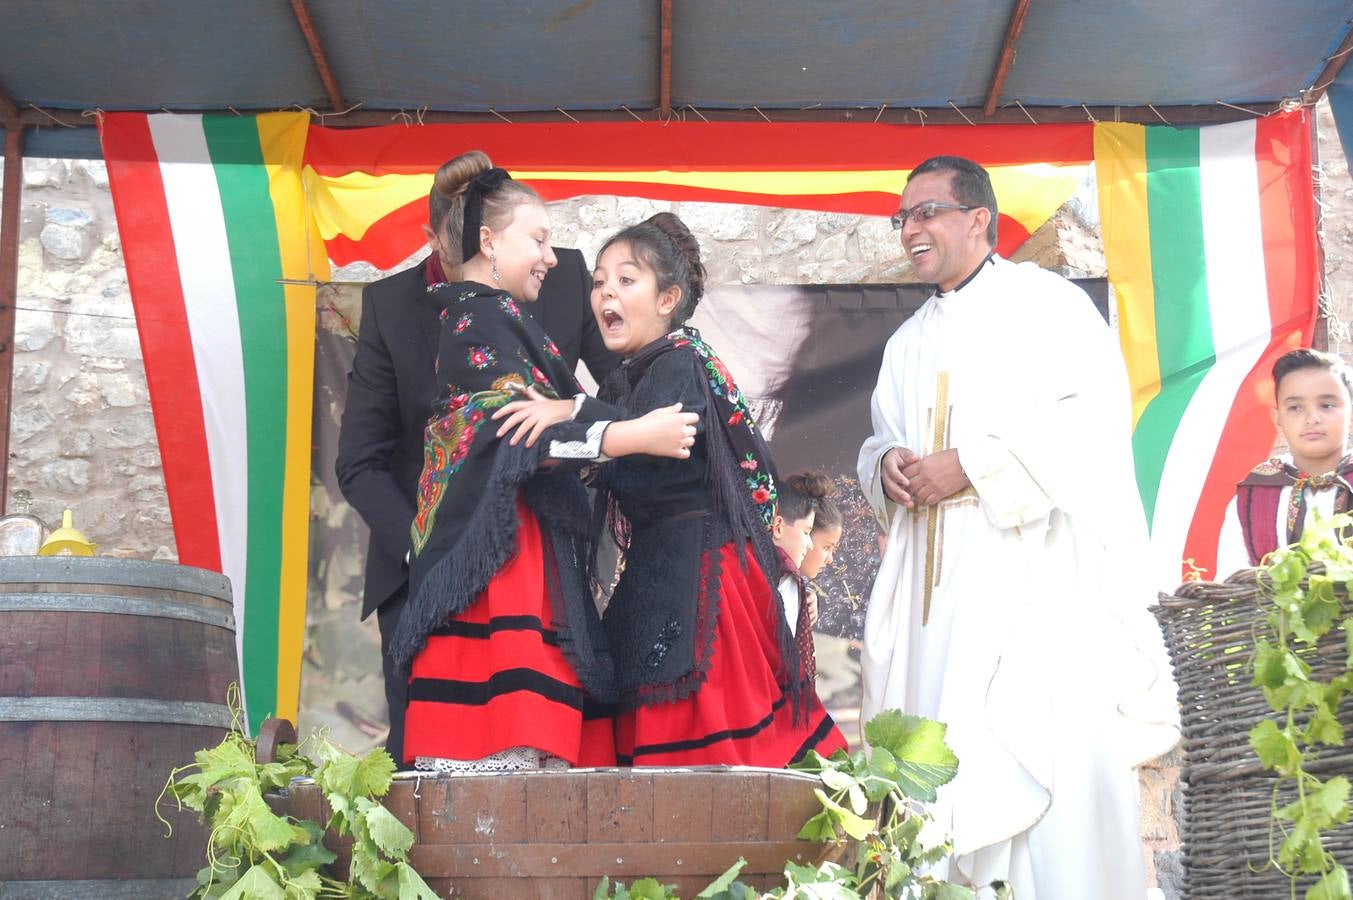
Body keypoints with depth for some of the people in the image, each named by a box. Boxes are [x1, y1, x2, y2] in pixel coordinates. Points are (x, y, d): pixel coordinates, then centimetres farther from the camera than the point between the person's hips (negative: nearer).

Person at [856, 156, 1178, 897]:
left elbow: (1095, 420, -11)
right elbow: (879, 441, 26)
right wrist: (885, 463, 1)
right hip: (938, 587, 6)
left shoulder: (1045, 303, 1)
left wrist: (972, 467, -15)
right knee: (941, 769, 1)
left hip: (1039, 579, -6)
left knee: (1055, 766, -11)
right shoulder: (909, 342, 22)